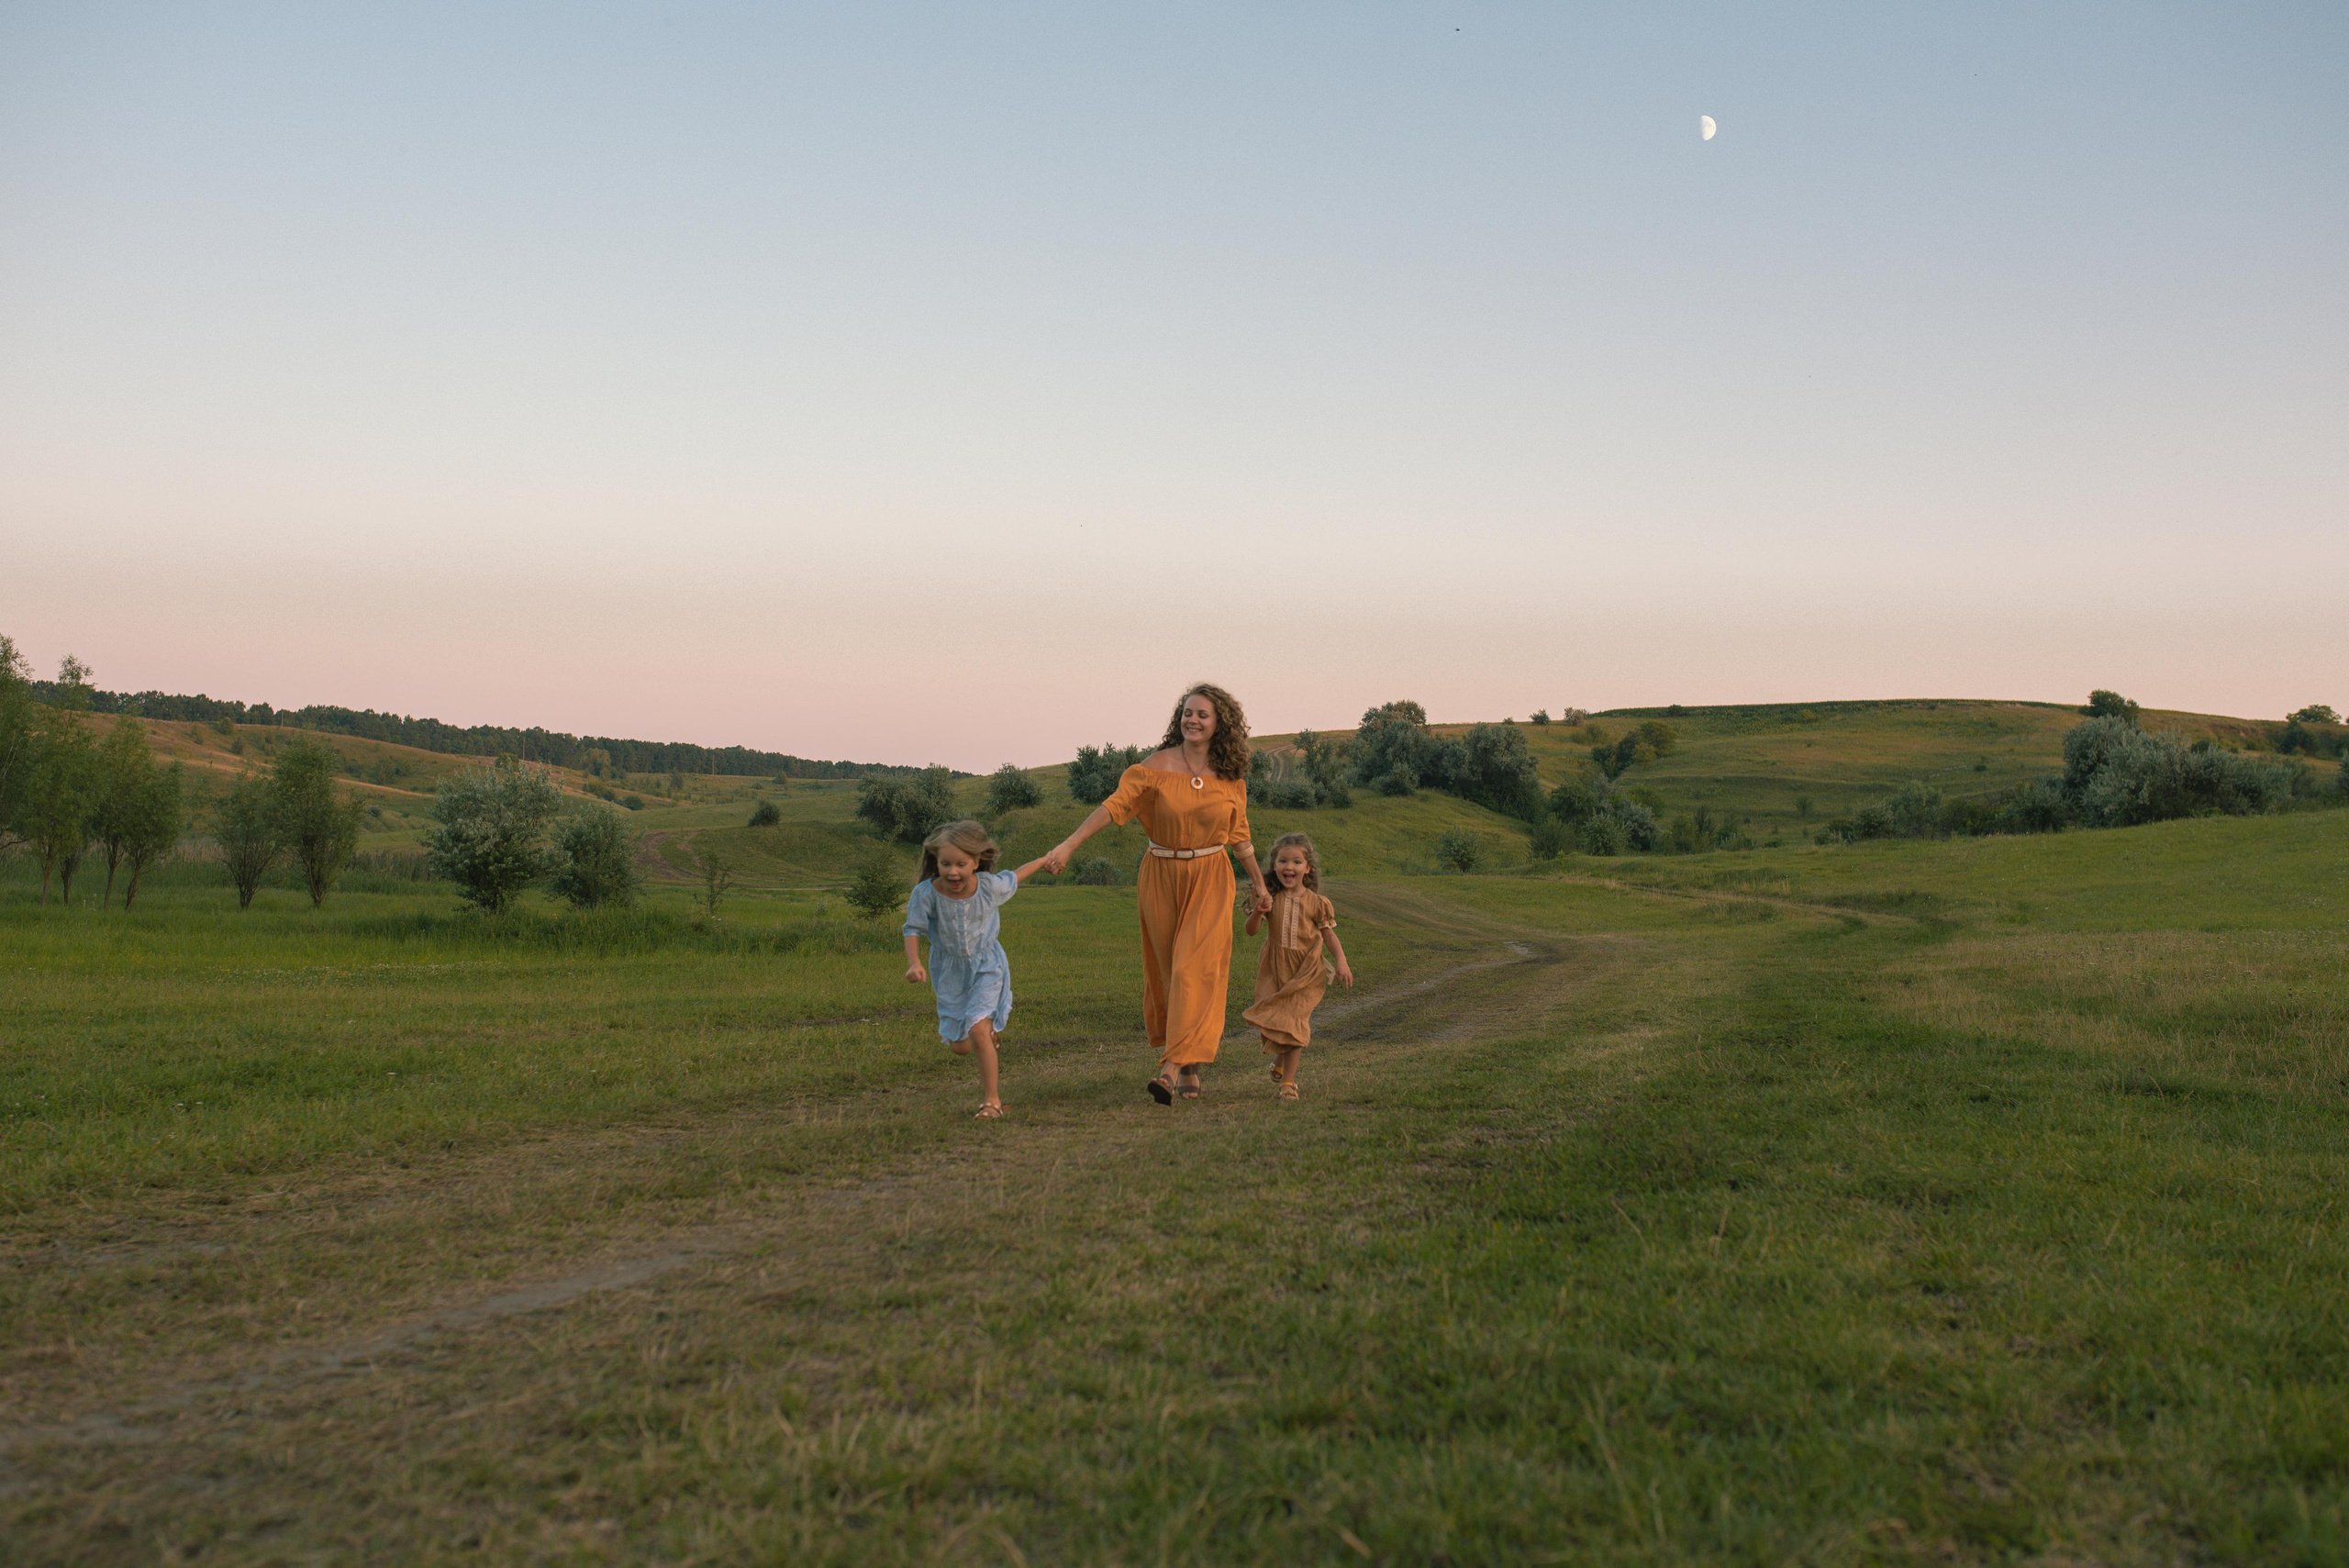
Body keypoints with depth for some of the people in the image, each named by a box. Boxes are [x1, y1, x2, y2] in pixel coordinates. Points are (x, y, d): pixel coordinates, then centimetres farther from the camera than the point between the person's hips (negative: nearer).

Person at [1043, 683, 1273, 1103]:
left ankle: (1172, 1069, -20)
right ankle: (1189, 1068, 25)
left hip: (1209, 880, 0)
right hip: (1161, 877, 0)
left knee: (1194, 969, -14)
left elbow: (1238, 836, 13)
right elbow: (1115, 805, -14)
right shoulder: (1158, 766, -6)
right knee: (1165, 971, 8)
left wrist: (1260, 885, 19)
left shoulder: (1231, 777, 1)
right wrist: (1069, 845, -24)